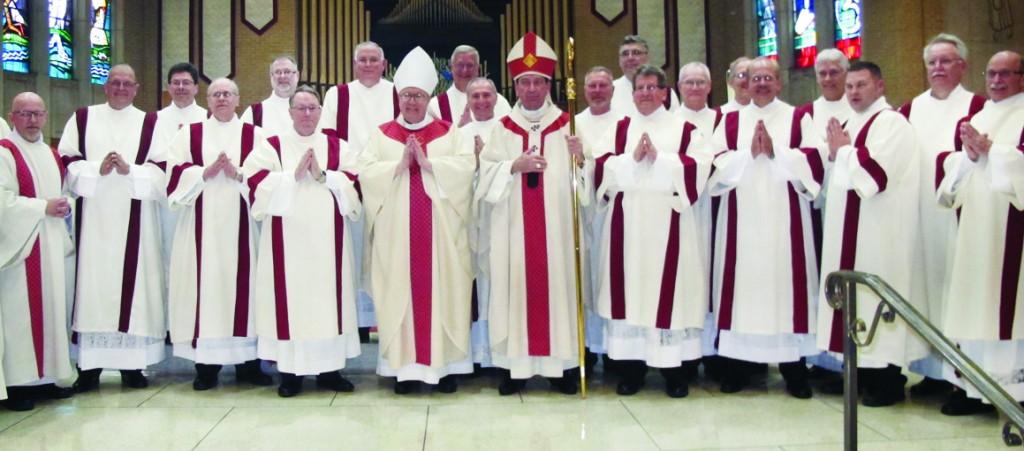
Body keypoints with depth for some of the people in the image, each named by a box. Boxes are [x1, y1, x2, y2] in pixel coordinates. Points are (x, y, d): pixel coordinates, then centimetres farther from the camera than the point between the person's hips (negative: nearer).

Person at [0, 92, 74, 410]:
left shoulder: (51, 154, 16)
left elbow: (64, 190, 24)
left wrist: (65, 205, 3)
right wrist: (43, 207, -17)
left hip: (51, 245, 7)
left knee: (50, 308, 10)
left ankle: (45, 377, 19)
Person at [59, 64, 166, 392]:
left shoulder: (150, 123, 9)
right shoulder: (83, 118, 13)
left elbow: (161, 168, 1)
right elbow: (67, 160, 4)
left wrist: (130, 170, -13)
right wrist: (96, 169, -11)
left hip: (134, 220, 0)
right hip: (93, 217, 1)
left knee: (133, 282, -2)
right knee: (92, 283, -2)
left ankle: (132, 364, 5)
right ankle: (89, 365, 4)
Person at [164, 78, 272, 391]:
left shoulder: (253, 135, 11)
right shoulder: (190, 134, 14)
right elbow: (175, 171, 3)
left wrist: (237, 174, -14)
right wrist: (206, 172, -11)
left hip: (240, 221, -1)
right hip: (203, 222, 1)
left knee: (240, 282, -2)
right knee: (204, 282, -3)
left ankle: (246, 361, 5)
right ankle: (206, 364, 3)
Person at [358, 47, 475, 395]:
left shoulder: (448, 132, 9)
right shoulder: (382, 135, 11)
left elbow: (466, 168, -6)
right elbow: (365, 171, -2)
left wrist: (427, 162, -13)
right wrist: (400, 163, -13)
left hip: (440, 232, 0)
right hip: (396, 232, 1)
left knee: (442, 292, 1)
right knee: (401, 291, 0)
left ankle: (445, 365, 8)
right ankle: (405, 366, 6)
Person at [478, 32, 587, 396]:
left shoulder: (567, 125, 8)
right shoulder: (503, 129, 9)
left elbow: (582, 181, 2)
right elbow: (486, 177, 0)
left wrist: (579, 160, -18)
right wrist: (514, 167, -15)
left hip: (557, 224, 0)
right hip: (514, 228, 0)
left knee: (557, 281, 0)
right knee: (516, 283, -2)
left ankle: (562, 365, 9)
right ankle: (515, 366, 6)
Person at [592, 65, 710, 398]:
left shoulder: (685, 129, 8)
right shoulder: (618, 130, 14)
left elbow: (698, 168, -6)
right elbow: (602, 167, 2)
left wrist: (659, 158, -12)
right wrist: (632, 158, -11)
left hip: (668, 223, -2)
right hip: (627, 224, 2)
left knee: (670, 288, -1)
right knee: (629, 289, 1)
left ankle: (674, 370, 8)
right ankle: (631, 368, 10)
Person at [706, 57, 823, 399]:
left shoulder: (799, 120, 9)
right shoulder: (730, 121, 12)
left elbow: (813, 164, -3)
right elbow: (717, 166, 1)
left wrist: (774, 151, -13)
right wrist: (749, 153, -12)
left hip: (784, 220, -1)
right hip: (741, 220, 1)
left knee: (785, 281, -2)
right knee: (743, 283, 0)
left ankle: (794, 368, 7)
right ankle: (737, 364, 8)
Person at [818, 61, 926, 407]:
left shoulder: (890, 123, -9)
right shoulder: (850, 124, 18)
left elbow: (875, 170, -21)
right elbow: (838, 175, 24)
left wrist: (842, 151, -6)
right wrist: (836, 154, 4)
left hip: (879, 231, -9)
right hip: (850, 227, 9)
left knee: (877, 293, -7)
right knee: (856, 294, 10)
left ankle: (889, 382, 1)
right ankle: (864, 370, 18)